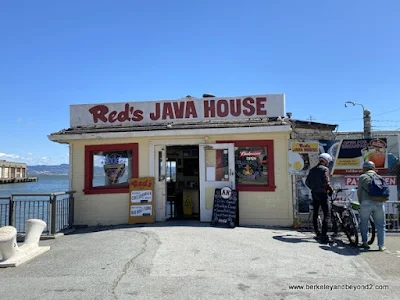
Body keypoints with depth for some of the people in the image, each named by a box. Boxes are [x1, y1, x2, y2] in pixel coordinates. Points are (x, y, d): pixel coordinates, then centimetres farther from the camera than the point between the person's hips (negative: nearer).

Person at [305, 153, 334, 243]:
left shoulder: (312, 169, 12)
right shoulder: (325, 169, -8)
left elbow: (307, 182, 13)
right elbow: (326, 182, -19)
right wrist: (330, 189, -4)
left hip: (314, 193, 8)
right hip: (322, 193, -7)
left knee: (315, 213, 15)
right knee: (326, 214, -5)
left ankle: (317, 233, 25)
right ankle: (324, 235, -11)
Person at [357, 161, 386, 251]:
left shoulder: (362, 177, 8)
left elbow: (359, 191, 7)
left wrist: (361, 202, 18)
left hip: (366, 202, -3)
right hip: (379, 203, 3)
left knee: (364, 223, 10)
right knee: (380, 225, 10)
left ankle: (365, 242, 10)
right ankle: (381, 245, 10)